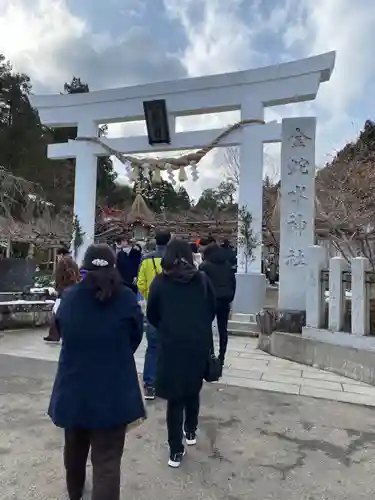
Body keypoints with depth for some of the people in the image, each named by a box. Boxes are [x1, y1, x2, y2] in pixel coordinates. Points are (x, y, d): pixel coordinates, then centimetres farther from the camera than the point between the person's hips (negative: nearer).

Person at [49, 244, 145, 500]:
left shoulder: (69, 298, -5)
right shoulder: (126, 298, -12)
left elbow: (62, 332, 10)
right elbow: (136, 337, 1)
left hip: (73, 388, 4)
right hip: (113, 391, -4)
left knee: (74, 447, 28)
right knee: (107, 459, 6)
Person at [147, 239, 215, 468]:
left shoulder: (160, 282, -5)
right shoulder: (202, 280, -2)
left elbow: (151, 315, 3)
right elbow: (212, 310, 7)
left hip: (172, 345, -2)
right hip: (199, 344, 2)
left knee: (174, 397, 8)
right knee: (193, 391, 23)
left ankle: (176, 450, 14)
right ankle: (191, 432, 39)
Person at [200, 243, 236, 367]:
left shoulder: (205, 266, -1)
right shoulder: (227, 265, 12)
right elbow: (233, 282, 12)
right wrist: (230, 298, 16)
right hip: (225, 300, 4)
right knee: (223, 329, 7)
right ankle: (221, 357, 12)